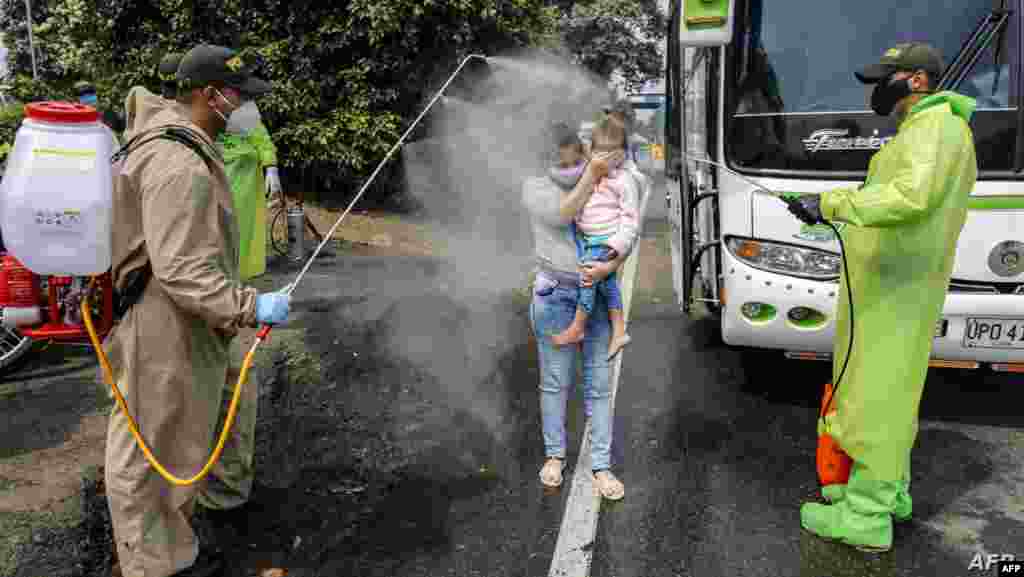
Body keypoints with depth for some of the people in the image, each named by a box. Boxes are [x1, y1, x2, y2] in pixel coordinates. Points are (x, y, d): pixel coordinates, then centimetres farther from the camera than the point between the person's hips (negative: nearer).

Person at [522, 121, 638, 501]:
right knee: (555, 382, 9)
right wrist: (592, 174, -19)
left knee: (599, 384, 6)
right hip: (555, 295, -2)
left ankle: (601, 465, 18)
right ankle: (554, 454, 28)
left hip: (599, 294, 2)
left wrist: (610, 265, -19)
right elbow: (561, 216, -19)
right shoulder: (535, 188, -1)